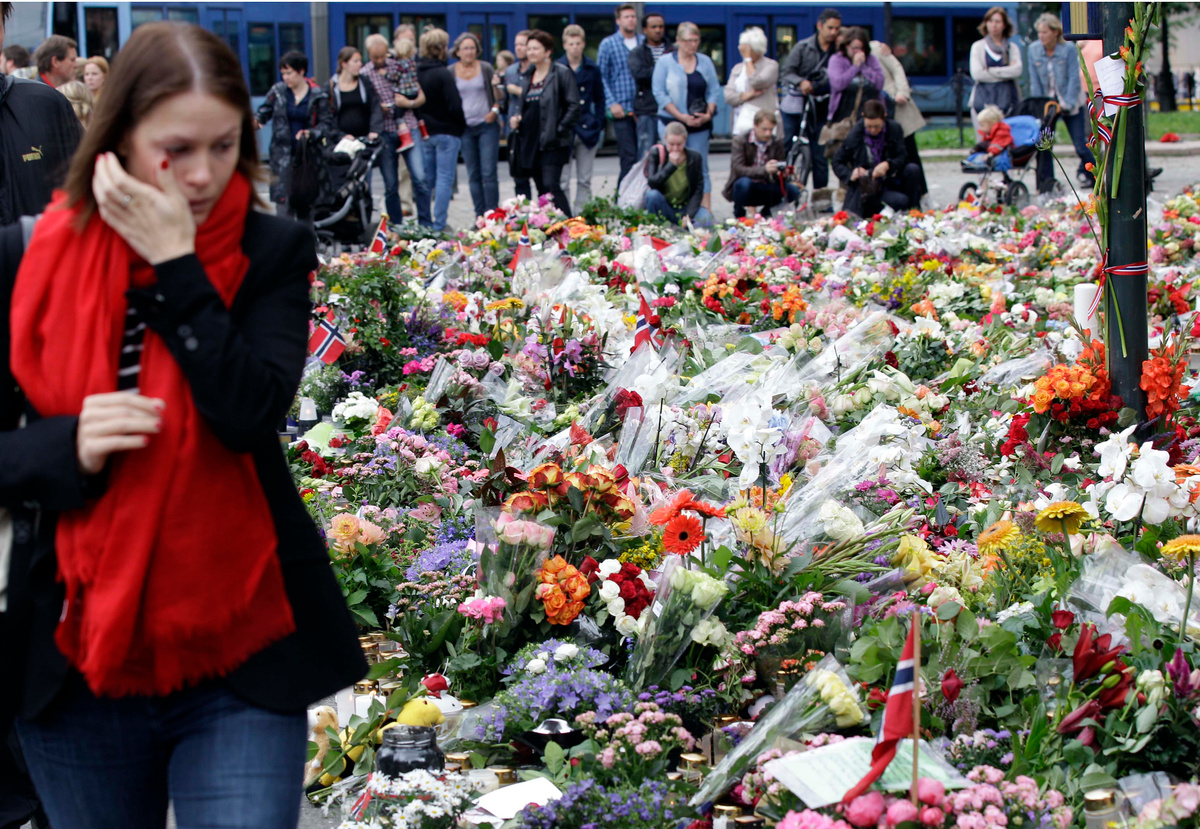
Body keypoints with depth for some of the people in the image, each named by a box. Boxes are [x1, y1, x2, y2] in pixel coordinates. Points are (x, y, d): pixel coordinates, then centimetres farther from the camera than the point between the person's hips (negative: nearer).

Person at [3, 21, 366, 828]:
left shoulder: (272, 253, -3)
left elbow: (251, 413, -18)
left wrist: (174, 264, -17)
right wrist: (68, 448, -15)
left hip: (239, 661, -2)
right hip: (77, 657, 2)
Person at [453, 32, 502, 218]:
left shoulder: (485, 68, 2)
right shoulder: (451, 72, 4)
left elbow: (499, 94, 8)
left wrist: (495, 111, -8)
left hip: (487, 125, -2)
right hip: (464, 127, 2)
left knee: (489, 173, -8)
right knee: (473, 175, 5)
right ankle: (480, 217, 9)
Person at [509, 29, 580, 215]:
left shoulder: (561, 74, -5)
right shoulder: (527, 77, 17)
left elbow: (574, 106, -9)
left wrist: (559, 129, -15)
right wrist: (516, 119, 6)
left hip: (552, 143, -7)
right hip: (530, 142, 7)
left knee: (551, 186, -15)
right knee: (542, 189, 8)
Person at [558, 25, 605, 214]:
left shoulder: (592, 68, 6)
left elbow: (599, 99, 12)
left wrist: (598, 126, 5)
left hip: (587, 130, 3)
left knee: (585, 180, 7)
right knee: (562, 181, -1)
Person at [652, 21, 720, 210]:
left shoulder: (705, 62, 10)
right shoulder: (665, 62, 0)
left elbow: (714, 90, 8)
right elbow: (660, 93, -6)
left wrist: (708, 114, -9)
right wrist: (682, 116, -13)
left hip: (700, 124, 3)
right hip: (672, 123, -3)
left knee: (701, 167, 0)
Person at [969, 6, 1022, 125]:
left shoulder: (1013, 48, 14)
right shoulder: (978, 46, 9)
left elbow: (1018, 70, -3)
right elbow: (976, 73, -5)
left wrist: (991, 71, -7)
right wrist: (1007, 73, -3)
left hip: (1007, 98, 1)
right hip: (984, 99, -1)